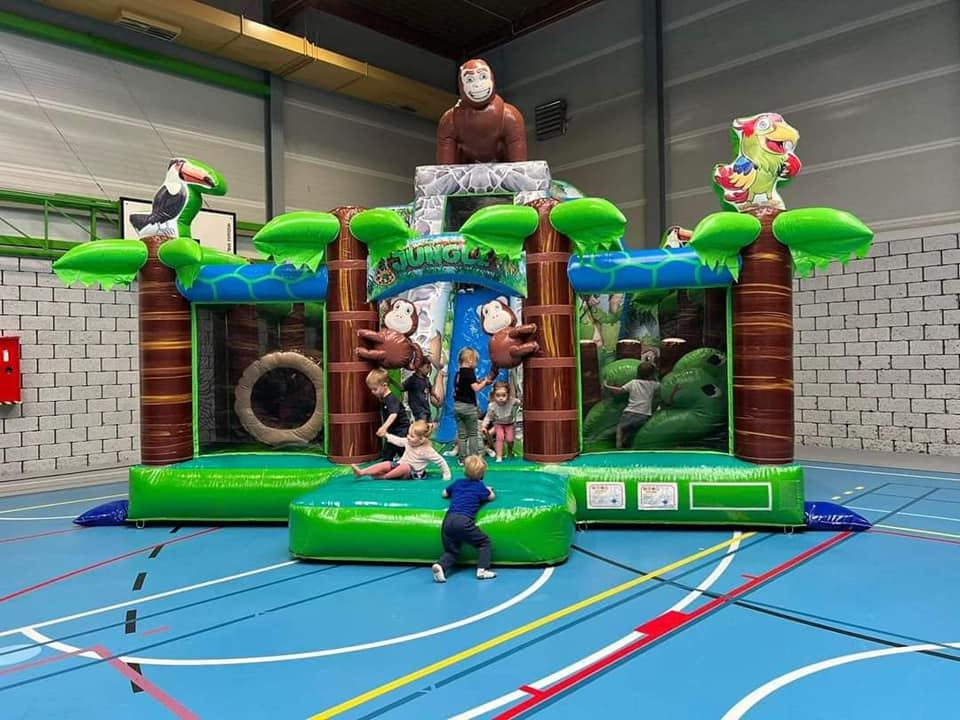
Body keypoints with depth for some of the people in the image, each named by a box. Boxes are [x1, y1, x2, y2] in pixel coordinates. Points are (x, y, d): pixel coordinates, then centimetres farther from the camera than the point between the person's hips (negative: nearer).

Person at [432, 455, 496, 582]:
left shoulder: (457, 482, 22)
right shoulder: (479, 486, 10)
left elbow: (444, 494, 35)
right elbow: (491, 497, 24)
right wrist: (489, 490, 44)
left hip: (448, 520, 5)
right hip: (464, 521, -5)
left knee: (451, 551, 18)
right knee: (484, 542, 12)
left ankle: (440, 565, -10)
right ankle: (482, 570, -4)